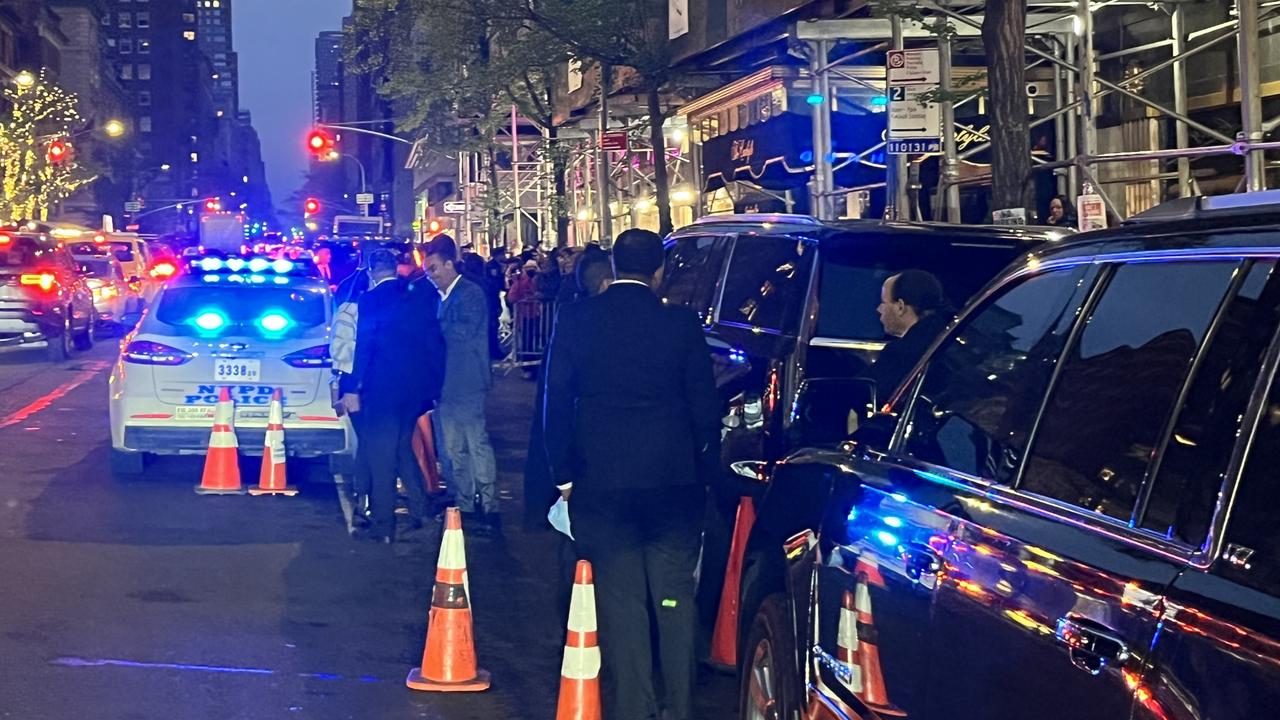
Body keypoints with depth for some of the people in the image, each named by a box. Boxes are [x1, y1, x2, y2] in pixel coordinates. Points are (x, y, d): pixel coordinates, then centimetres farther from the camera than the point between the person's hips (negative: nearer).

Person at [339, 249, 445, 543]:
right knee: (403, 446, 22)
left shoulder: (371, 300, -10)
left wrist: (352, 389, -10)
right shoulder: (419, 297, 7)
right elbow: (435, 342, 9)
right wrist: (434, 383, 15)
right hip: (417, 386, 6)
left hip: (383, 387, -6)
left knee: (381, 455, 0)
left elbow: (363, 347, -13)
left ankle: (383, 526, 3)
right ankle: (419, 509, 21)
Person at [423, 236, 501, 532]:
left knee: (477, 445, -5)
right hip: (445, 385, 8)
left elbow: (463, 332, -18)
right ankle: (463, 505, 16)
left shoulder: (471, 293, -7)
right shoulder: (442, 297, 17)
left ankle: (489, 506, -1)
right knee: (453, 449, 10)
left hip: (466, 385, -8)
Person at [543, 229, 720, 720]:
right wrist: (704, 472, 10)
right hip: (674, 479, 0)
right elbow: (704, 405, 0)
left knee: (620, 601, 5)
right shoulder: (681, 323, -3)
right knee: (674, 598, 10)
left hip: (601, 481, 0)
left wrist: (564, 474, 7)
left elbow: (556, 400, 0)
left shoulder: (576, 320, -1)